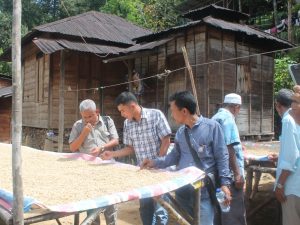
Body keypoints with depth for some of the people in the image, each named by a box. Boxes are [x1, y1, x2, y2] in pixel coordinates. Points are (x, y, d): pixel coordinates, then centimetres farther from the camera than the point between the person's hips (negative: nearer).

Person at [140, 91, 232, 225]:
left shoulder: (212, 126, -9)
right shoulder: (180, 132, 9)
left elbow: (221, 157, -7)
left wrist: (224, 183, -11)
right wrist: (155, 163, 7)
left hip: (203, 189, -6)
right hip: (182, 188, 6)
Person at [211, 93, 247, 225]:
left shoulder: (216, 117, 18)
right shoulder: (227, 118, -12)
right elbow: (228, 147, -21)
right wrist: (238, 173, -20)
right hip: (230, 174, -10)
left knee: (222, 212, 17)